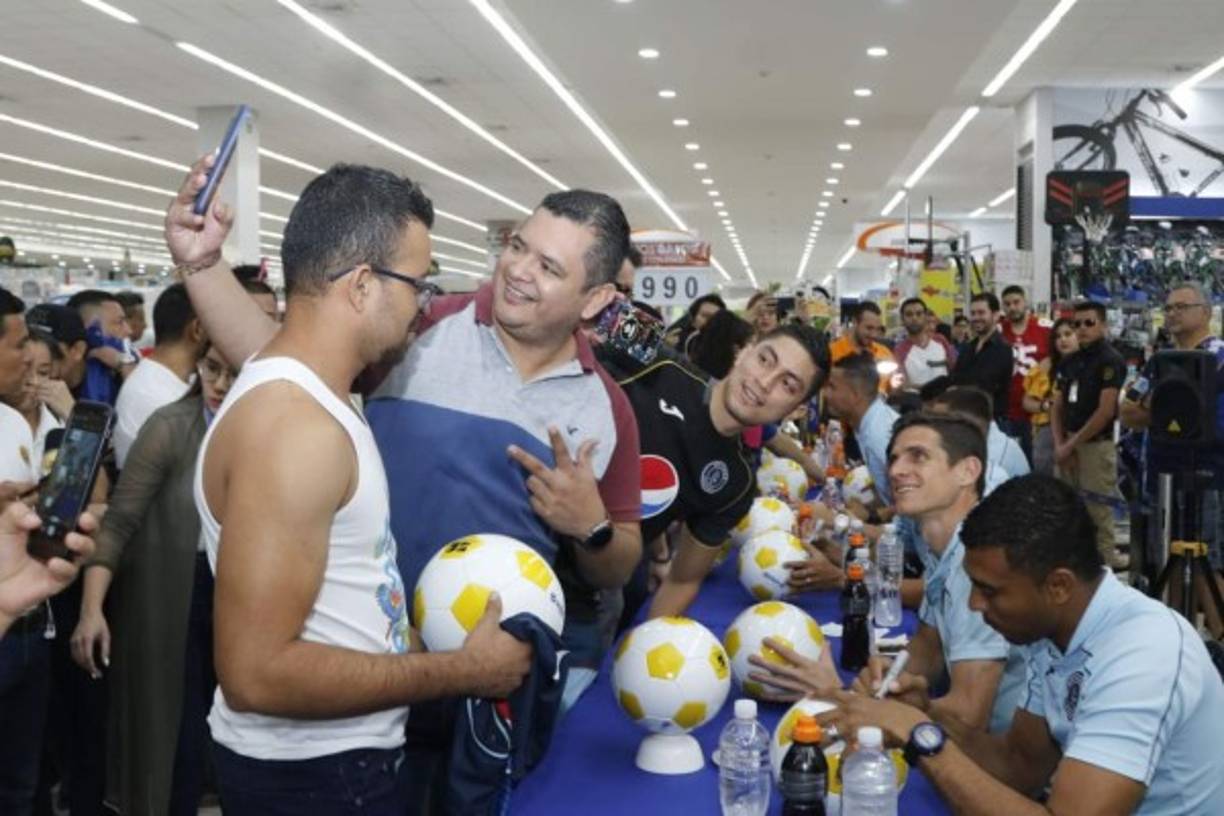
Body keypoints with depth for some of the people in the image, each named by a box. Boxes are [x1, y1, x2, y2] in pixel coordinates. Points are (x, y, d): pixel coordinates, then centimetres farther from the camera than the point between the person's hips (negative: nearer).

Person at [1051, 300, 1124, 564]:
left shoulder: (1111, 361, -8)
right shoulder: (1071, 362, 14)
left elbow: (1105, 412, -15)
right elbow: (1058, 407, 14)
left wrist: (1071, 444, -12)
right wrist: (1059, 444, 0)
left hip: (1096, 447, -7)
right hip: (1068, 447, 7)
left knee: (1097, 521, -6)